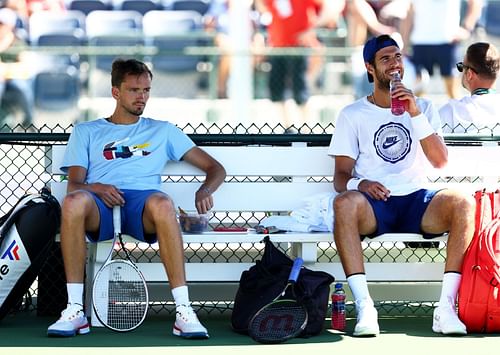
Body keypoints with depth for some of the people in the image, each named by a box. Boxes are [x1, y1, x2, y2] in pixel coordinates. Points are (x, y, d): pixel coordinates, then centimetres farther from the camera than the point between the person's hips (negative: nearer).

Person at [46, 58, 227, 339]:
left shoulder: (163, 131, 29)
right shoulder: (86, 132, 28)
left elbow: (216, 168, 24)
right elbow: (74, 184, 13)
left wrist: (205, 190, 0)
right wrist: (95, 188, -12)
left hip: (143, 204, 0)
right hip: (100, 206, 0)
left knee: (162, 202, -40)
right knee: (74, 201, -39)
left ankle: (184, 312, -42)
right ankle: (75, 311, -35)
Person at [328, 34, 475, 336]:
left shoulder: (422, 108, 17)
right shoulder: (352, 115, 12)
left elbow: (440, 161, 2)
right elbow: (341, 177, 5)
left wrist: (416, 114, -8)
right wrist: (358, 183, -20)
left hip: (417, 200, 2)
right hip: (374, 206, -2)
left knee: (463, 203, -30)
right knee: (345, 203, -38)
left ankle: (446, 307, -31)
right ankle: (364, 306, -40)